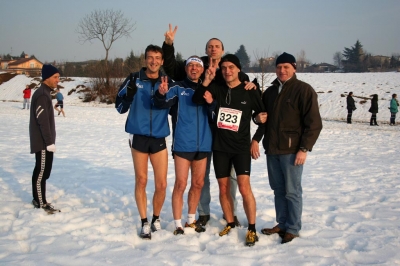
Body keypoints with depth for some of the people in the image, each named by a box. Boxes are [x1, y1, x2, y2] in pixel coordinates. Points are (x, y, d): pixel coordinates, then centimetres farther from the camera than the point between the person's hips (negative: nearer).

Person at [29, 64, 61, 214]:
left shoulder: (45, 93, 16)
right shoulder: (42, 95, -16)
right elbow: (43, 121, -22)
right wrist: (49, 142, -23)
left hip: (45, 141, 10)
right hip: (42, 142, -10)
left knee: (44, 171, 14)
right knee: (41, 171, -5)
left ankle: (39, 200, 21)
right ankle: (40, 203, -1)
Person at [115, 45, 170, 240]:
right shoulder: (134, 79, -1)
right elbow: (120, 107, 0)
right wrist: (130, 93, -20)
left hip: (159, 138, 1)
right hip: (138, 136, -1)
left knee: (161, 184, 1)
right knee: (141, 181, 6)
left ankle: (156, 218, 25)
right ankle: (144, 222, 19)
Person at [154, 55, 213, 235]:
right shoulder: (177, 88, -1)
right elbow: (163, 103, -17)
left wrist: (211, 102, -18)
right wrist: (161, 94, -40)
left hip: (203, 144, 5)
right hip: (183, 144, -4)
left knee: (198, 184, 13)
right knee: (181, 184, -3)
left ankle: (191, 219, 28)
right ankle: (178, 224, 7)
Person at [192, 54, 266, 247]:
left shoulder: (249, 92, -3)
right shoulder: (217, 89, 3)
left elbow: (263, 114, 8)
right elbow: (196, 99, -10)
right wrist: (207, 80, -22)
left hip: (241, 147, -3)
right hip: (220, 147, 3)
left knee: (244, 187, -12)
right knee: (223, 188, 8)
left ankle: (252, 229, -2)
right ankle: (230, 223, 24)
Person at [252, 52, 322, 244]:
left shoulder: (304, 90, -6)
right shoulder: (270, 91, 14)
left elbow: (314, 123, -10)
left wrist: (304, 149, -15)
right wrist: (256, 139, 8)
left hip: (291, 150, -6)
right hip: (271, 150, 6)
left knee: (292, 191, -2)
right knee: (278, 190, 12)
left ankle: (293, 229, 9)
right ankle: (282, 224, 23)